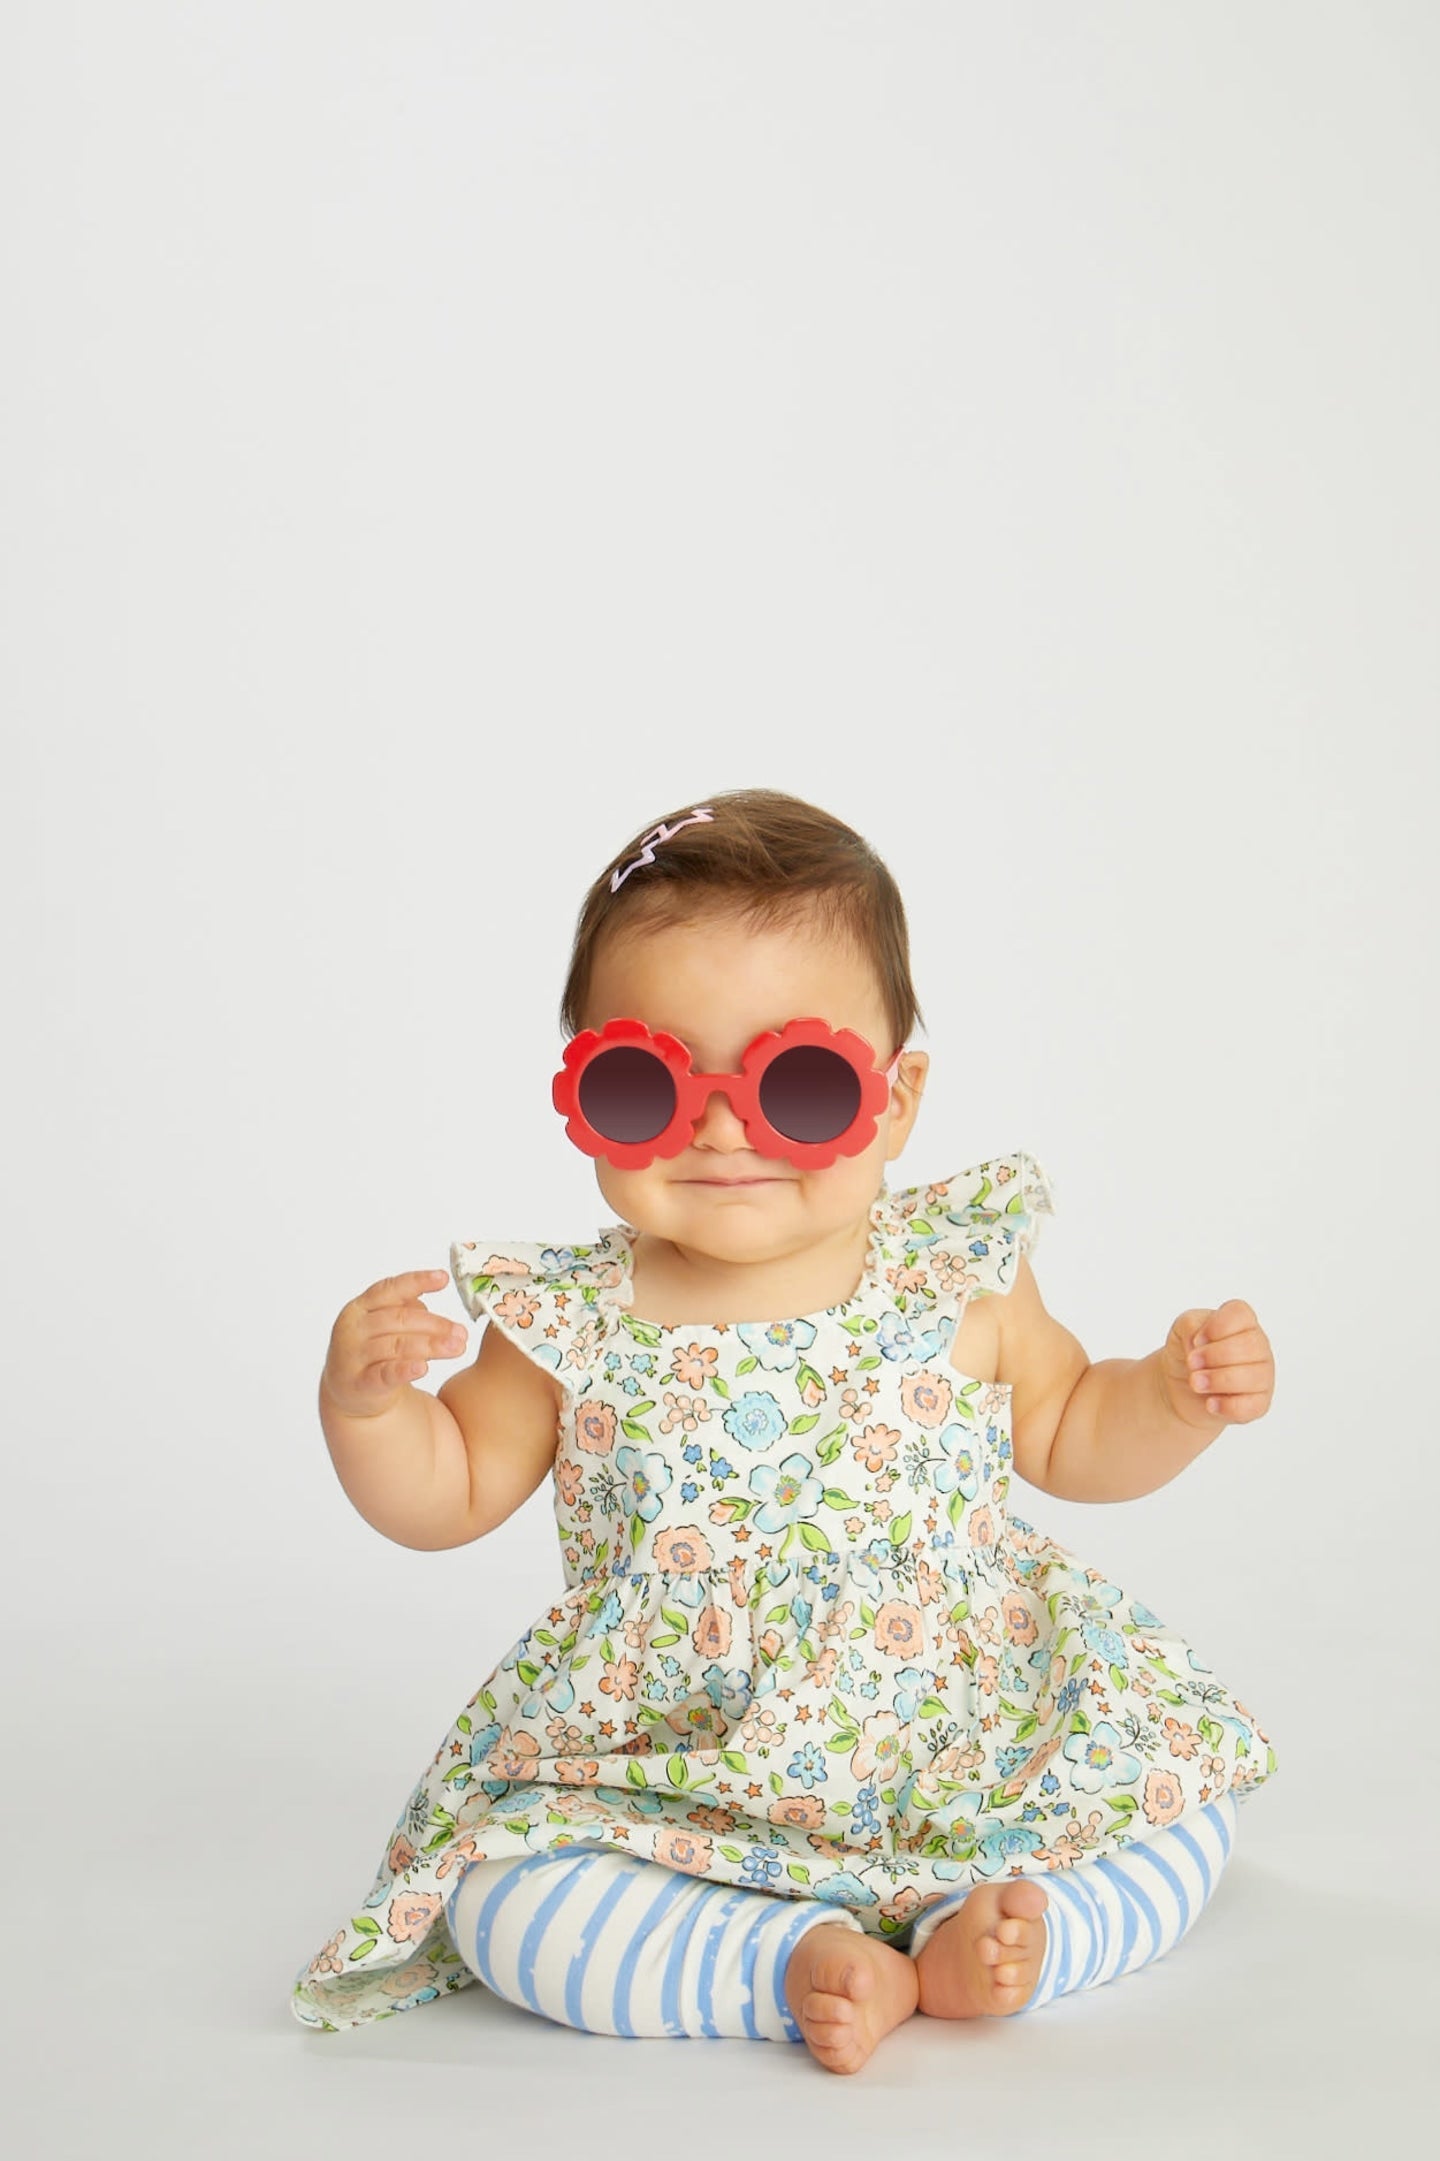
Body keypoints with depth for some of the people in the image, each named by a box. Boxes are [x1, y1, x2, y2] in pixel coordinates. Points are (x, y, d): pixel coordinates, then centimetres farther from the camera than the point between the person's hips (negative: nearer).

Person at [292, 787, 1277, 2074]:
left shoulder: (959, 1278, -7)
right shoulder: (571, 1327, -10)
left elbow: (1069, 1438, 8)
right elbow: (451, 1496, 2)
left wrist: (1179, 1399, -11)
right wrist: (364, 1401, -17)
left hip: (980, 1757, 2)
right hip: (672, 1789, -1)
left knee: (1184, 1796, -9)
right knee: (502, 1897, -22)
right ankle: (793, 1963, -20)